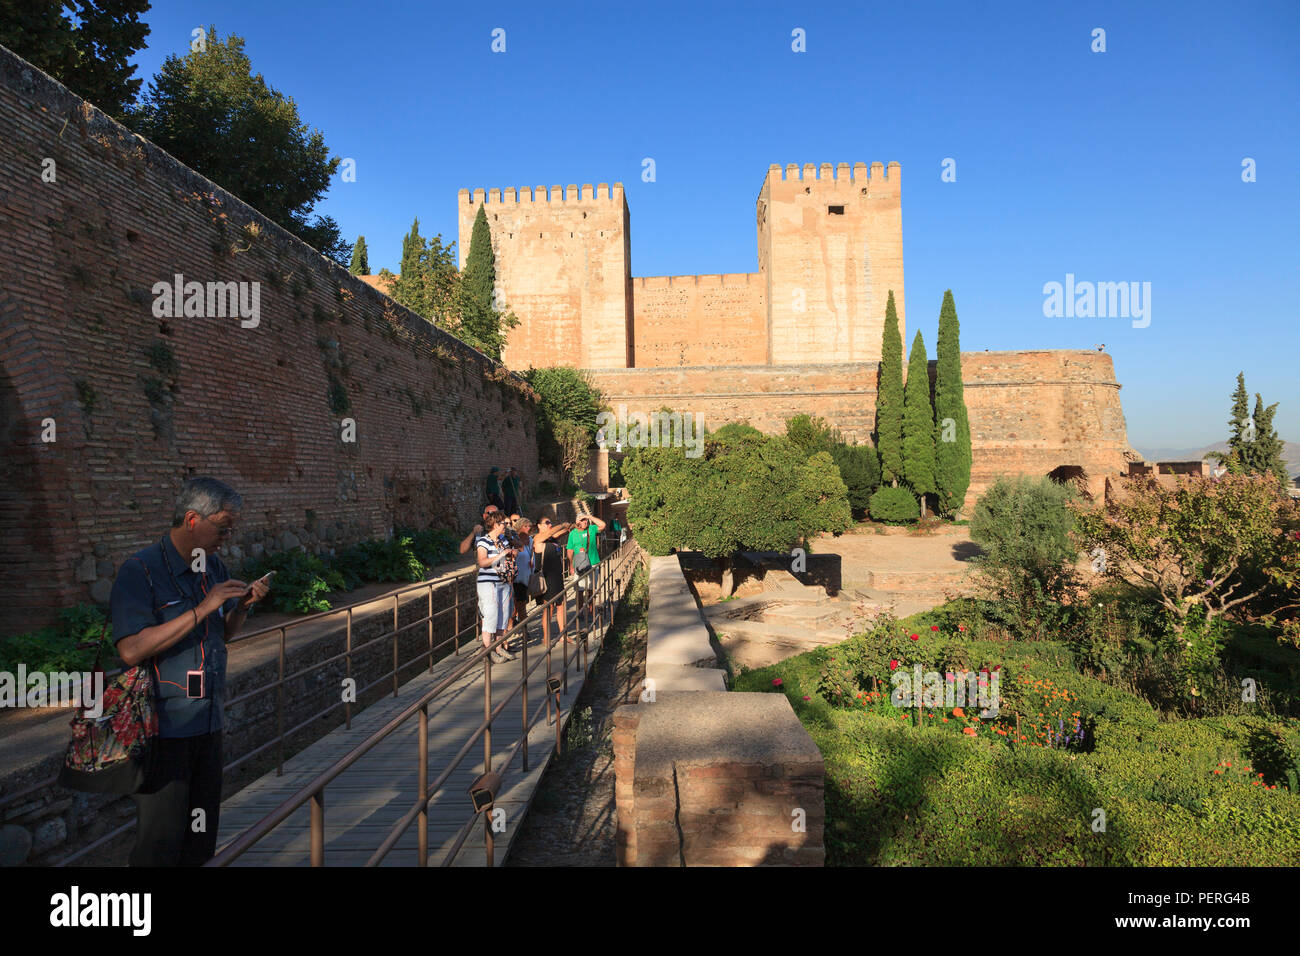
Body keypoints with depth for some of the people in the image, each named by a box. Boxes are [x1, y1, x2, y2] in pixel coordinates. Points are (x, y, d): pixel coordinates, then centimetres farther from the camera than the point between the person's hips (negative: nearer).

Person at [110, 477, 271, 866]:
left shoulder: (214, 567, 9)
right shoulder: (139, 571, -13)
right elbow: (131, 650, -24)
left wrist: (242, 606, -2)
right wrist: (203, 608, -25)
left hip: (209, 719, 7)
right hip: (164, 727, -7)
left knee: (201, 838, 15)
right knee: (161, 841, 2)